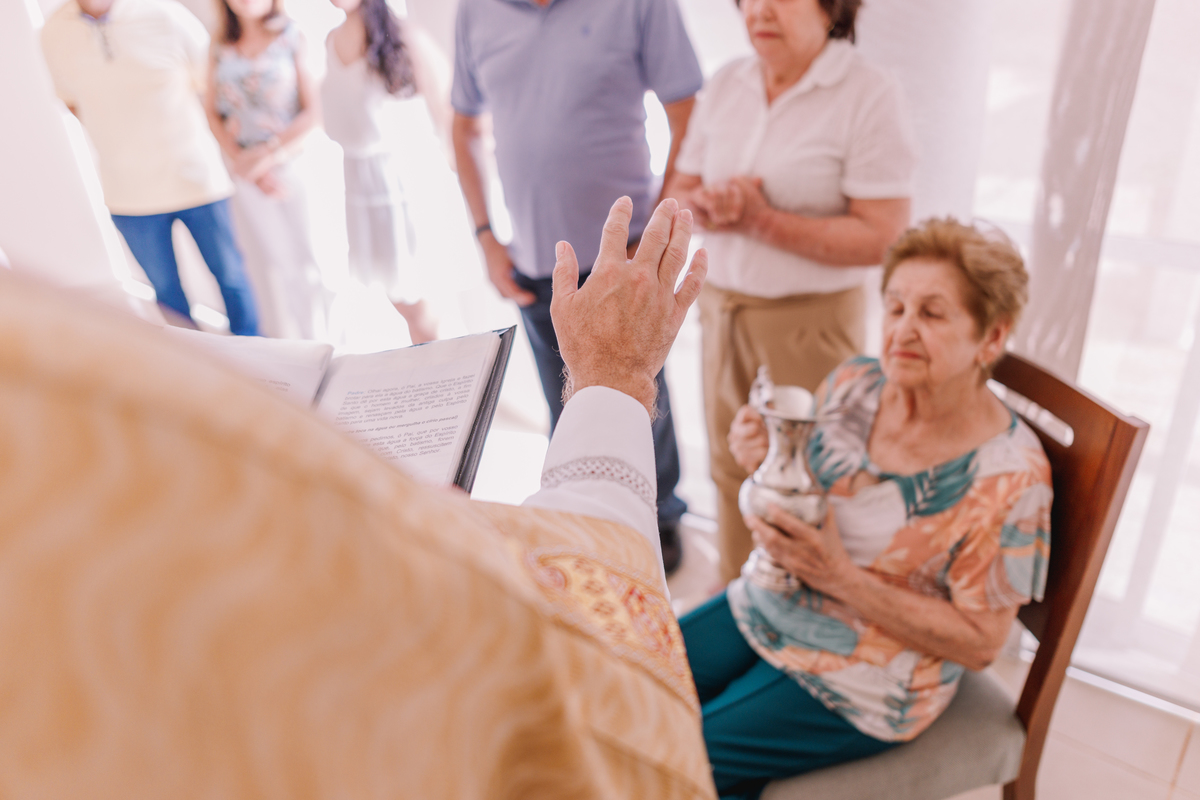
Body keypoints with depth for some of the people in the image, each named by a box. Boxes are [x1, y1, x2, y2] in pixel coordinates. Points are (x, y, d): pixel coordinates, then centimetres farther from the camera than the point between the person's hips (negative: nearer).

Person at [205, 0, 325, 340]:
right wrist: (241, 160, -5)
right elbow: (212, 112, 9)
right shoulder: (221, 47, 7)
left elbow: (312, 111, -7)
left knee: (304, 260, 1)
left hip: (295, 162, -2)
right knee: (271, 263, 3)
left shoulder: (292, 37, -1)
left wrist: (266, 156, -9)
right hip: (247, 171, 2)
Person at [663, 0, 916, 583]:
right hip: (723, 306, 5)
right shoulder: (725, 86, 6)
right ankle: (734, 590, 37)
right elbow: (679, 191, 10)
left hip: (811, 320, -5)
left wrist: (763, 222, -21)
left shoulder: (869, 95, -12)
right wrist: (708, 205, -14)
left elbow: (882, 237, -18)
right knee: (731, 463, 16)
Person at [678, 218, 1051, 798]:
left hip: (866, 676, -5)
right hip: (771, 604, 6)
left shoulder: (1007, 474, -21)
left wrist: (842, 577, -26)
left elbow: (979, 642, -15)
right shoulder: (854, 384, -7)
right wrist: (763, 461, -17)